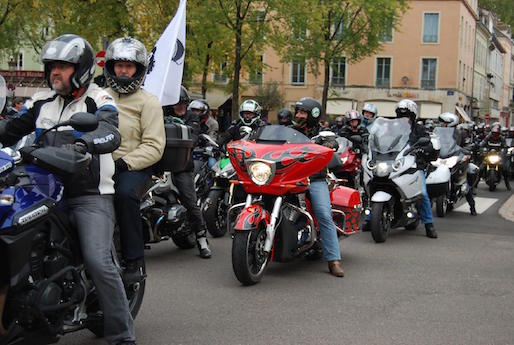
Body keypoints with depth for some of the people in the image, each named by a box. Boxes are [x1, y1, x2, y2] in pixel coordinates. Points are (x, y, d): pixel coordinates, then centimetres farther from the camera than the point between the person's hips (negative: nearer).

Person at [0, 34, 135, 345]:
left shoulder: (99, 101, -2)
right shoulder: (41, 102, 16)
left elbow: (110, 134, -21)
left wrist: (83, 143, -42)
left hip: (91, 195, -6)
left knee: (98, 261, -20)